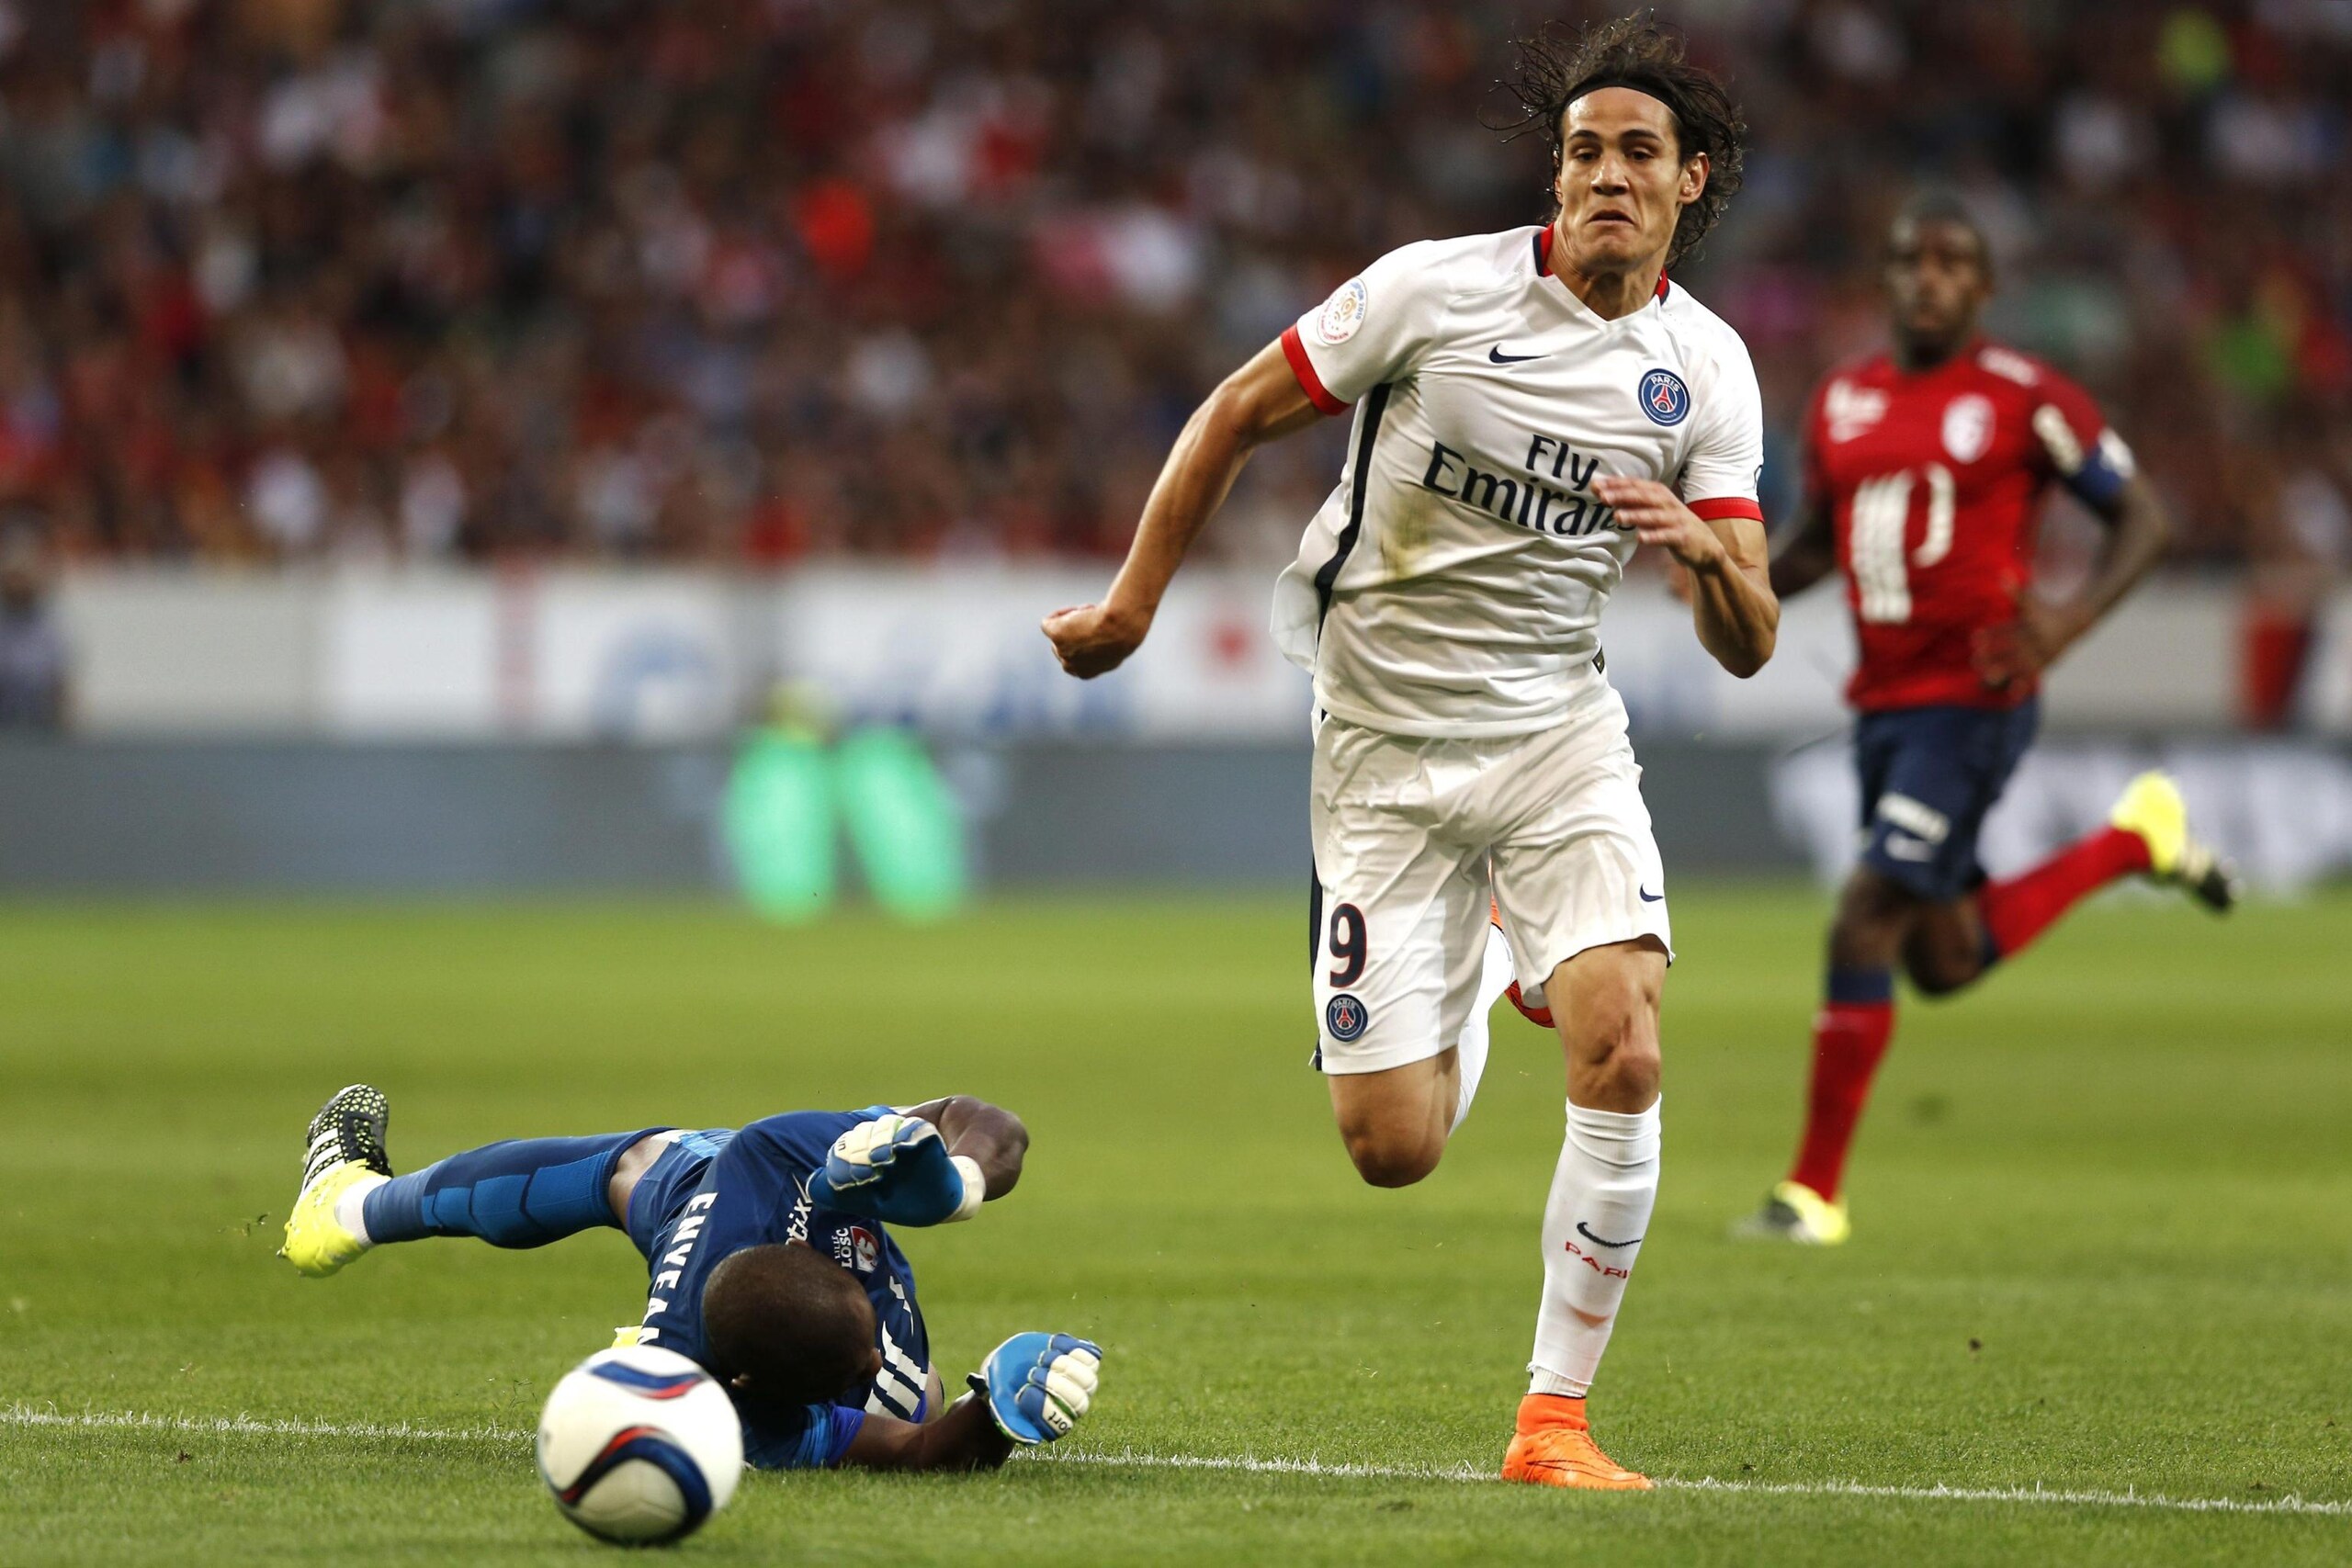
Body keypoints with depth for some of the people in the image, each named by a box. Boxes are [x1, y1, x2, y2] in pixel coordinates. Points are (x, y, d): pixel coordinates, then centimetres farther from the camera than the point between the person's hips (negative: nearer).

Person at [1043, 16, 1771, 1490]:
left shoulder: (1707, 370, -3)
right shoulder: (1440, 289, -12)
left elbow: (1747, 645, -2)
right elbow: (1241, 413, 1)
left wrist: (1709, 550, -24)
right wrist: (1134, 602, 2)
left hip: (1562, 731, 2)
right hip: (1387, 744, -1)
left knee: (1625, 1052, -23)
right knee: (1394, 1148, -4)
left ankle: (1555, 1419, -9)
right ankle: (1470, 969, 35)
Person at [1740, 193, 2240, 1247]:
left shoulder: (2023, 400, -7)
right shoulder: (1842, 404, 10)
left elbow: (2141, 517, -3)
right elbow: (1817, 539, 23)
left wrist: (2070, 621, -20)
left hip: (1973, 698, -7)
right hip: (1882, 703, 7)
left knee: (1865, 923, -14)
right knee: (1944, 963, 14)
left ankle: (1815, 1190, -4)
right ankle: (2136, 838, 36)